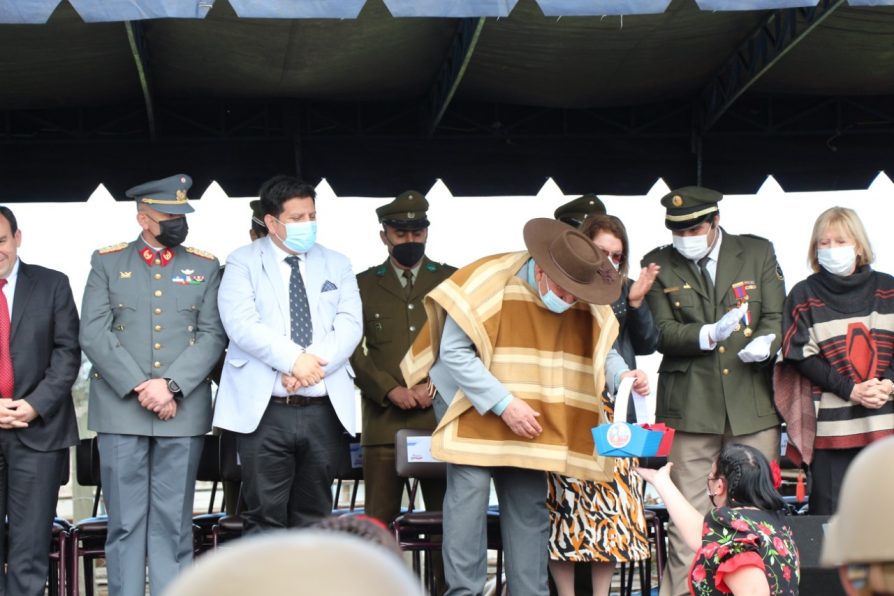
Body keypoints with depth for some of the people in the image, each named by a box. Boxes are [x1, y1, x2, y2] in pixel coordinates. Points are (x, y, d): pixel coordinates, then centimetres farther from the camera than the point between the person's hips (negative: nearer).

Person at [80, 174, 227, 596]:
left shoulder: (205, 267, 10)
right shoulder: (107, 262, 7)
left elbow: (212, 336, 1)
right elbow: (94, 334, -2)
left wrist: (170, 385, -12)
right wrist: (139, 387, -12)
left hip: (183, 410, 1)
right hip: (121, 409, -1)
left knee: (173, 523, 4)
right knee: (125, 521, 2)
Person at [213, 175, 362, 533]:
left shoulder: (336, 265, 15)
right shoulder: (243, 263, 4)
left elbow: (350, 325, 2)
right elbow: (241, 324, -11)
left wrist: (314, 363, -14)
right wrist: (293, 359, -20)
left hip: (323, 410, 4)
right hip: (264, 411, -3)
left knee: (313, 519, 9)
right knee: (265, 520, -3)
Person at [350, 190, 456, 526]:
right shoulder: (363, 285, 12)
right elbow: (353, 351, 4)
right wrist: (391, 391, -9)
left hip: (441, 419, 1)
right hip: (384, 421, 0)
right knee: (378, 522, -3)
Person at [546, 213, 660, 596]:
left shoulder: (623, 290, 13)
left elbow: (647, 344, 9)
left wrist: (636, 303, -5)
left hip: (613, 416, 4)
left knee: (612, 504, 2)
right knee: (565, 503, -3)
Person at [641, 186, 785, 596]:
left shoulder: (758, 253, 8)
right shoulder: (659, 265, 6)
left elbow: (776, 316, 5)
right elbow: (663, 333, -2)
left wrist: (765, 342, -17)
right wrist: (710, 334, -20)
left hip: (753, 403, 1)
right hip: (691, 405, -1)